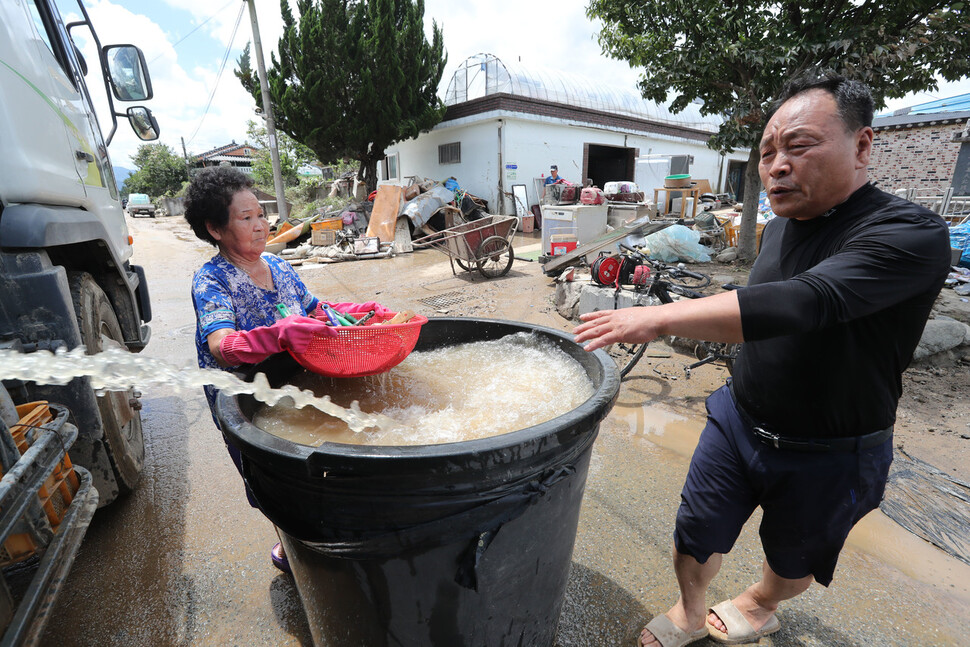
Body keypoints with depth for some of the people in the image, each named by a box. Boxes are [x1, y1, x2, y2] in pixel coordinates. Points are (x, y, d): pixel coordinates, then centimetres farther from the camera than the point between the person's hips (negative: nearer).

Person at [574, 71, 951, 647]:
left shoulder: (911, 233, -22)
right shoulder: (778, 228, 0)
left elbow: (802, 302, -39)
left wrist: (659, 317, -45)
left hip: (828, 455, -4)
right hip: (738, 421, 5)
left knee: (793, 558, 23)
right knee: (694, 540, 13)